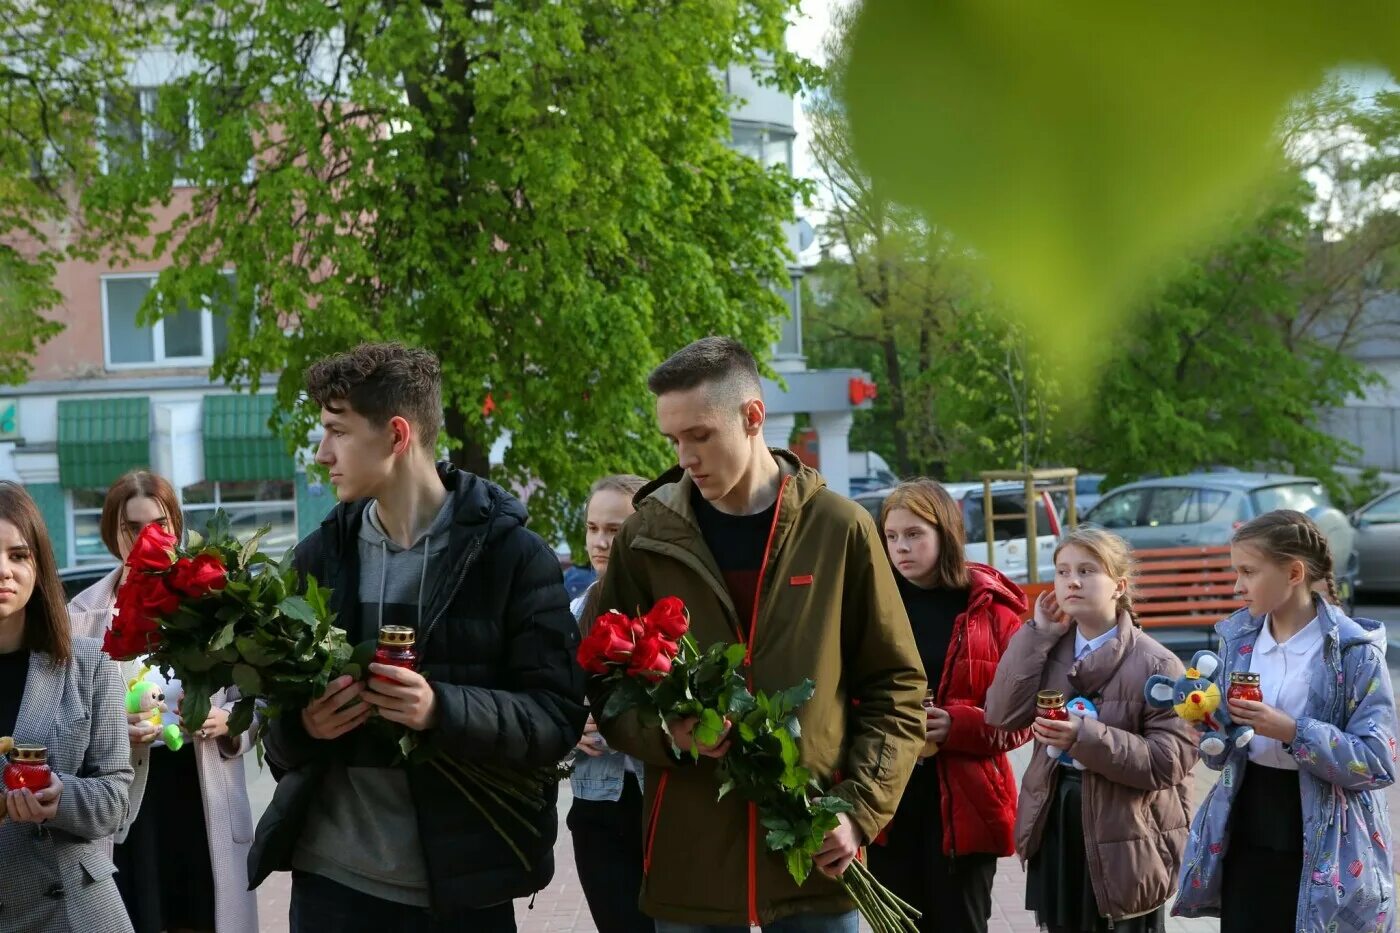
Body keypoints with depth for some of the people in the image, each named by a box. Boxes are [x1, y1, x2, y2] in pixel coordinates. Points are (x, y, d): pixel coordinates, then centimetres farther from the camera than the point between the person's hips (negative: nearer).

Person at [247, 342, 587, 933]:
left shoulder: (512, 555, -5)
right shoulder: (319, 556, 8)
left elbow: (558, 717, -9)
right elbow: (277, 720, 13)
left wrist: (442, 710, -24)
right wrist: (302, 726, -10)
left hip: (464, 885, -3)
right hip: (332, 877, 3)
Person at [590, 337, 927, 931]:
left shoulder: (840, 528, 0)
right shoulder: (647, 536, 2)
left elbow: (897, 687, 4)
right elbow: (602, 680, 9)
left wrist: (861, 811, -7)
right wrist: (665, 731, -11)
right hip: (688, 853, 1)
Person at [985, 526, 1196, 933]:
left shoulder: (1155, 664, -12)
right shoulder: (1047, 650, 7)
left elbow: (1173, 759, -18)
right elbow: (1003, 715, -6)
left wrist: (1087, 738, -27)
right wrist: (1037, 634, -6)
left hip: (1125, 838, -5)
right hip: (1055, 828, 5)